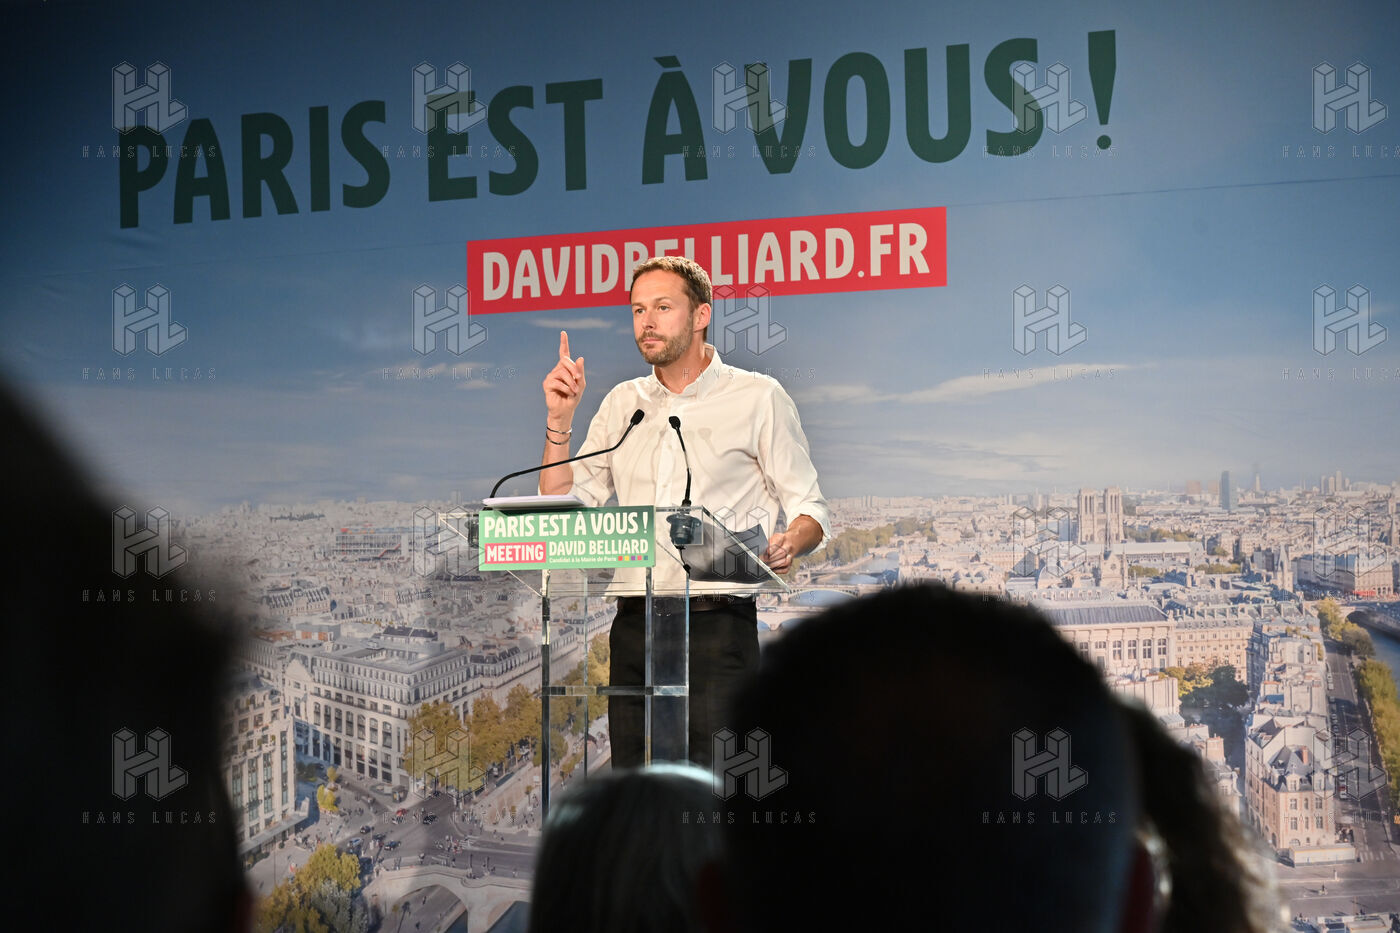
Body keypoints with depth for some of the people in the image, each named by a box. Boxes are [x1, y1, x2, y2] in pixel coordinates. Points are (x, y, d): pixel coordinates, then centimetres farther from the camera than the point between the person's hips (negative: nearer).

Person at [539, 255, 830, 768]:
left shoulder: (758, 398, 5)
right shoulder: (622, 404, 17)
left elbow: (811, 510, 3)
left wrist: (788, 544, -19)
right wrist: (559, 419, 4)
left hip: (718, 624, -4)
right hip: (635, 627, 4)